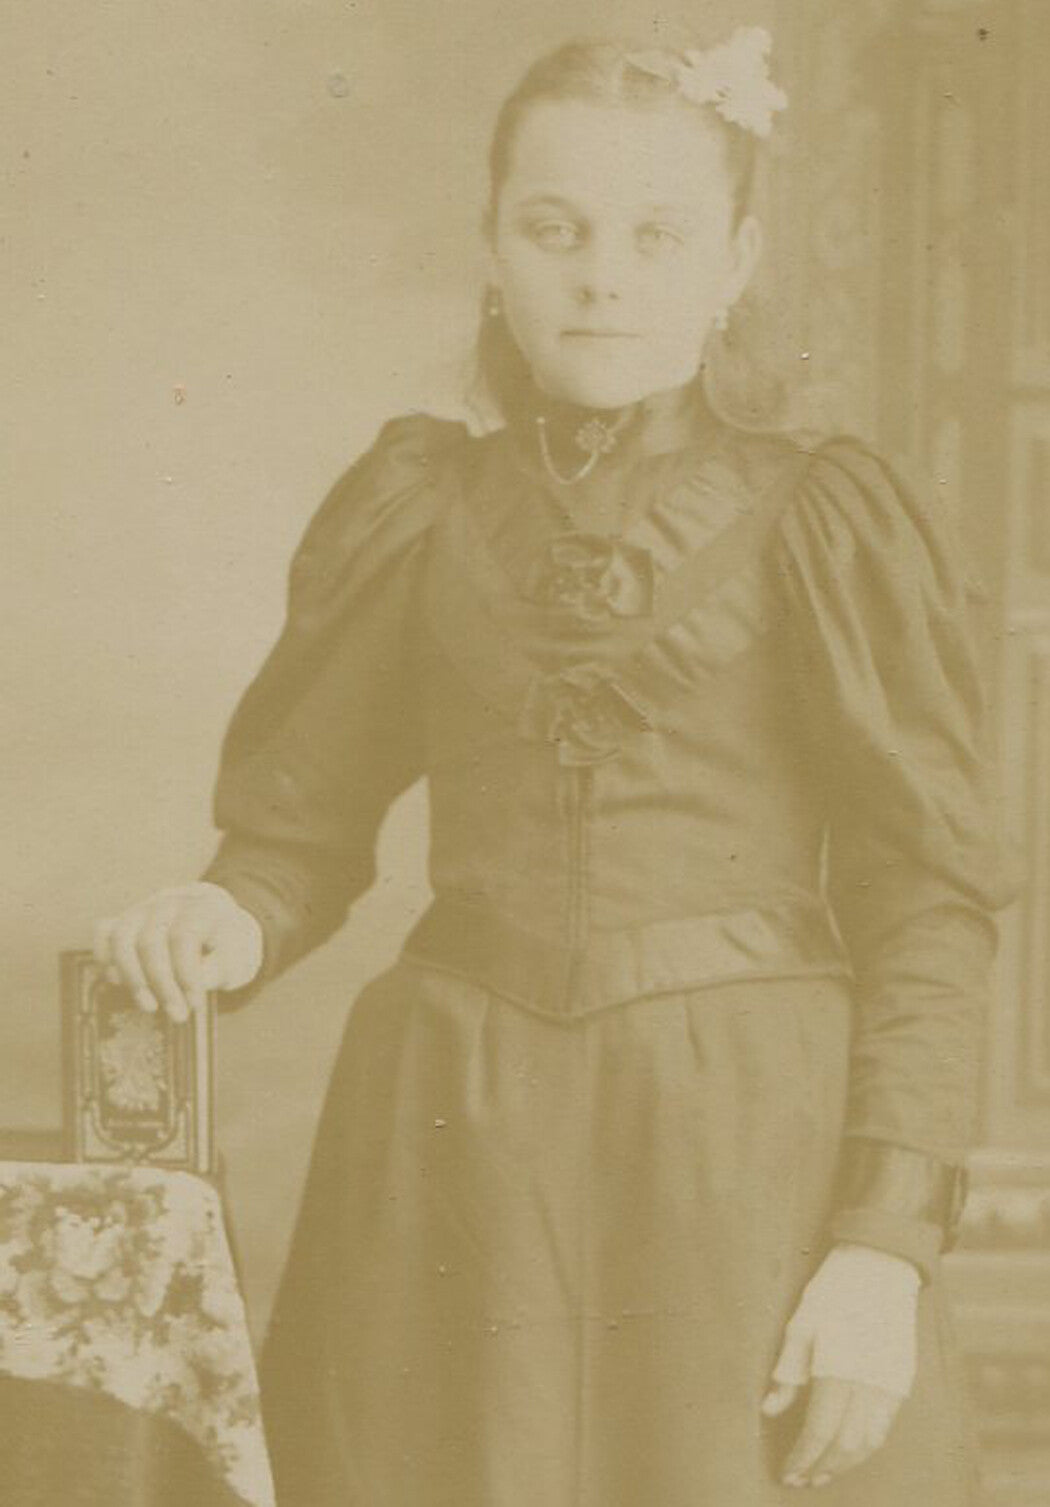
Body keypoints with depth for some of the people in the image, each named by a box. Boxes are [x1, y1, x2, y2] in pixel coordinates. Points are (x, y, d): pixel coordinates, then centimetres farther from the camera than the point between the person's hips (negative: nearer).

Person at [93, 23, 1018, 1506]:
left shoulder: (827, 522, -1)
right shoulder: (417, 514, 7)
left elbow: (932, 893, -3)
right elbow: (300, 818, 14)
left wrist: (888, 1236, -10)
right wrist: (229, 920, -9)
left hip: (744, 1157, -2)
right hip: (455, 1156, 2)